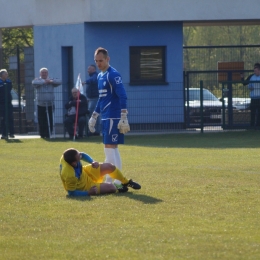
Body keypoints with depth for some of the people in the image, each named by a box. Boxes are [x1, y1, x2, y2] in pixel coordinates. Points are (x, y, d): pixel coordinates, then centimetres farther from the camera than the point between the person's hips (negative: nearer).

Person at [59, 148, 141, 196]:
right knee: (111, 187, -11)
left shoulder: (67, 157, -25)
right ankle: (117, 190, 29)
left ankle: (127, 182, 32)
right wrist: (88, 193, -34)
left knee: (109, 167, 4)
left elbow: (82, 155, -3)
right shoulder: (70, 175, -44)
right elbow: (71, 193, -32)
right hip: (85, 186, -7)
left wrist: (92, 162, -18)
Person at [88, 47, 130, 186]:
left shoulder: (113, 75, -12)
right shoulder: (100, 76, 16)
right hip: (106, 118, 9)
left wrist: (124, 118, -24)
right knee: (111, 149, 11)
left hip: (113, 117, -9)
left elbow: (122, 97, -19)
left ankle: (117, 181, -10)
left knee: (110, 147, -11)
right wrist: (94, 117, 28)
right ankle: (109, 180, 15)